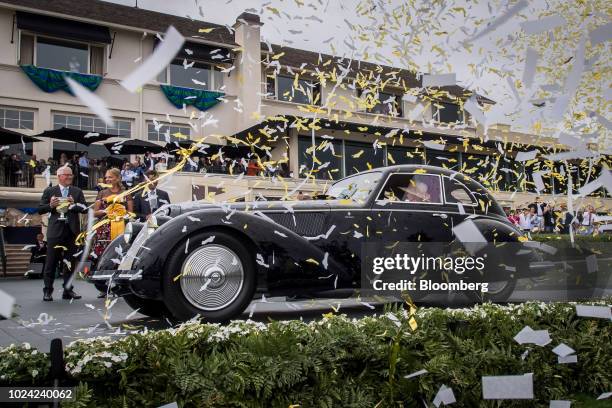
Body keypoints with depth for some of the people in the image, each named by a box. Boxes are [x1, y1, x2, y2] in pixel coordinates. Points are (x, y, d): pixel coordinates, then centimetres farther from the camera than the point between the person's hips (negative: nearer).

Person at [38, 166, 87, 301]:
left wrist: (73, 204, -14)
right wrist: (51, 205, -13)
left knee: (70, 261, 6)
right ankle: (47, 291, 6)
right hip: (55, 230, -2)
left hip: (72, 231, 2)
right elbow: (40, 209, 5)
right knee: (51, 261, -1)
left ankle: (68, 290, 13)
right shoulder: (49, 191, 8)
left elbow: (85, 208, 3)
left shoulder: (77, 191, 12)